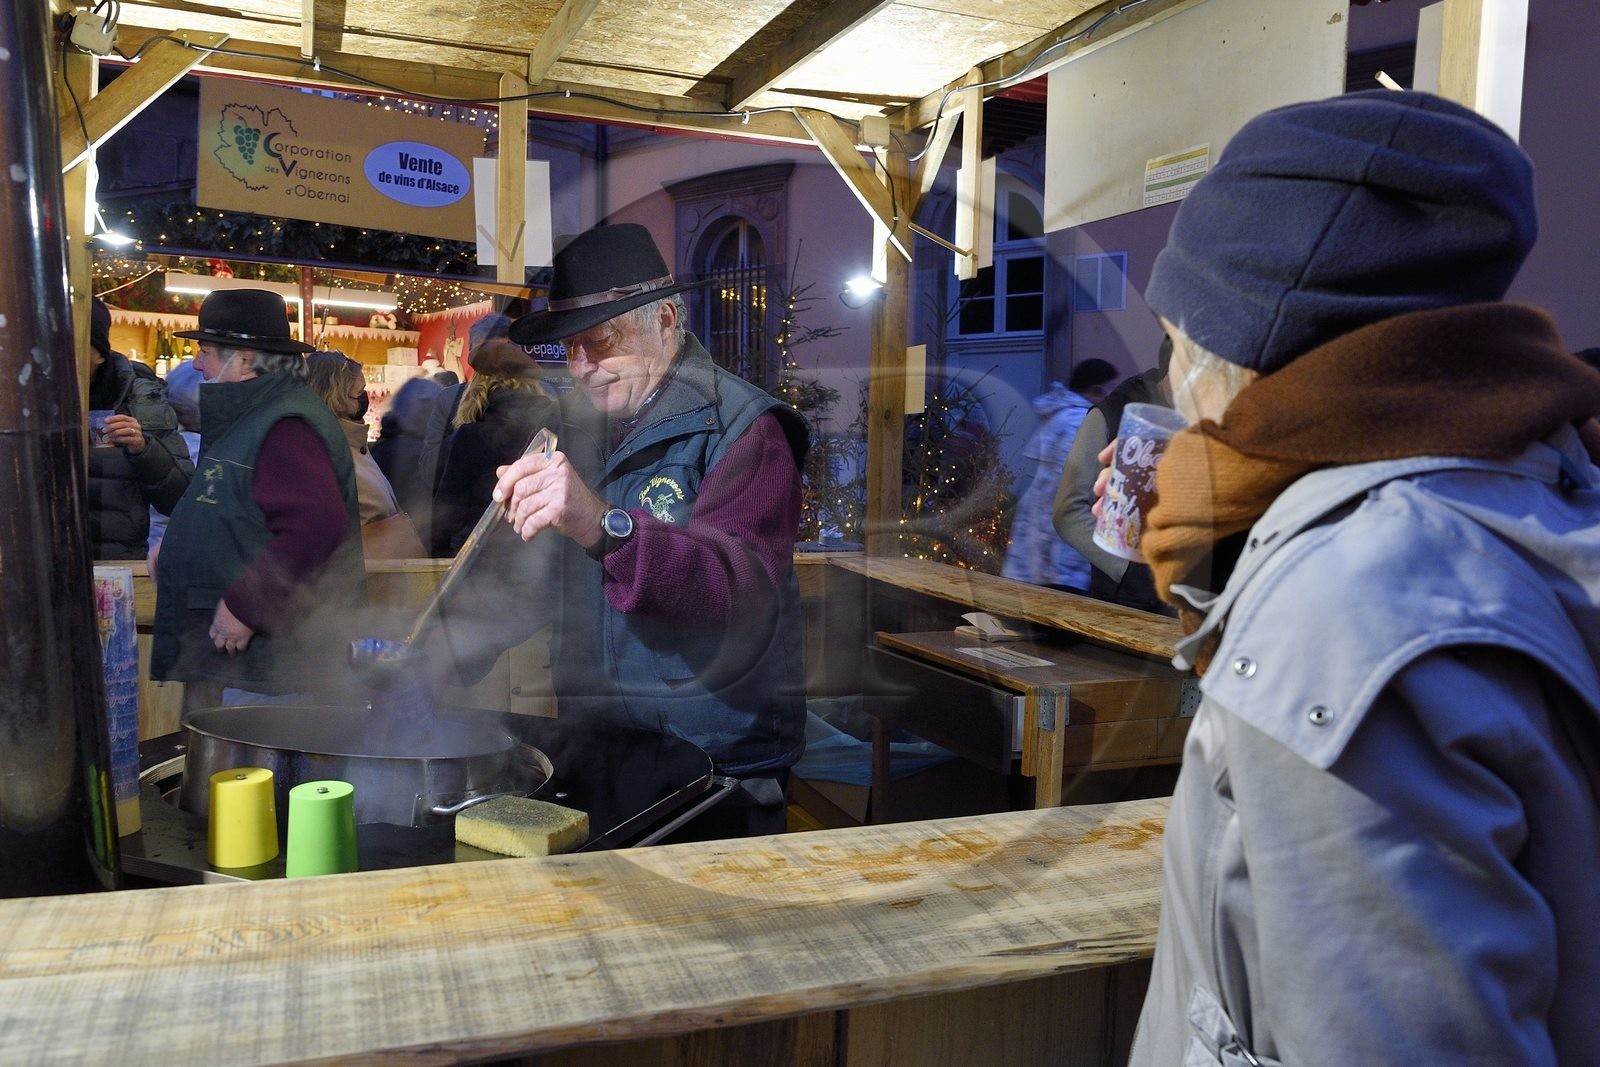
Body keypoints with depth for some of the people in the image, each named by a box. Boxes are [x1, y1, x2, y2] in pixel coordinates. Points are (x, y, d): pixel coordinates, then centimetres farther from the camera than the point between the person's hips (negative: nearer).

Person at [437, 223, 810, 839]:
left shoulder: (741, 429, -14)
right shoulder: (574, 424, 9)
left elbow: (743, 587, -30)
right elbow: (533, 577, 14)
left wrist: (607, 526, -43)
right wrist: (449, 639, -3)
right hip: (592, 756, 6)